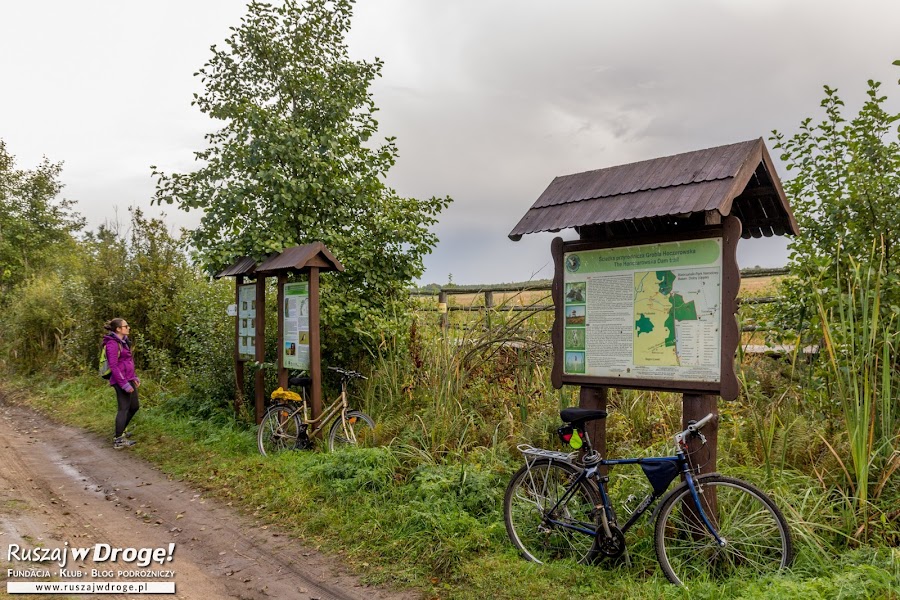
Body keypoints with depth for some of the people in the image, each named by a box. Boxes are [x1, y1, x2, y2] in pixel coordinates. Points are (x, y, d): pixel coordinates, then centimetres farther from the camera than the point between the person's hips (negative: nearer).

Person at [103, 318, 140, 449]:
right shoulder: (112, 344, -15)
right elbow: (113, 366, -18)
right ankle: (118, 441, 3)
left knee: (134, 406, 17)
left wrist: (134, 377, 17)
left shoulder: (124, 341, 13)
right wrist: (124, 384, -20)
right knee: (124, 408, -4)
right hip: (121, 380, -9)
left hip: (129, 379, 9)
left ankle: (121, 431, 32)